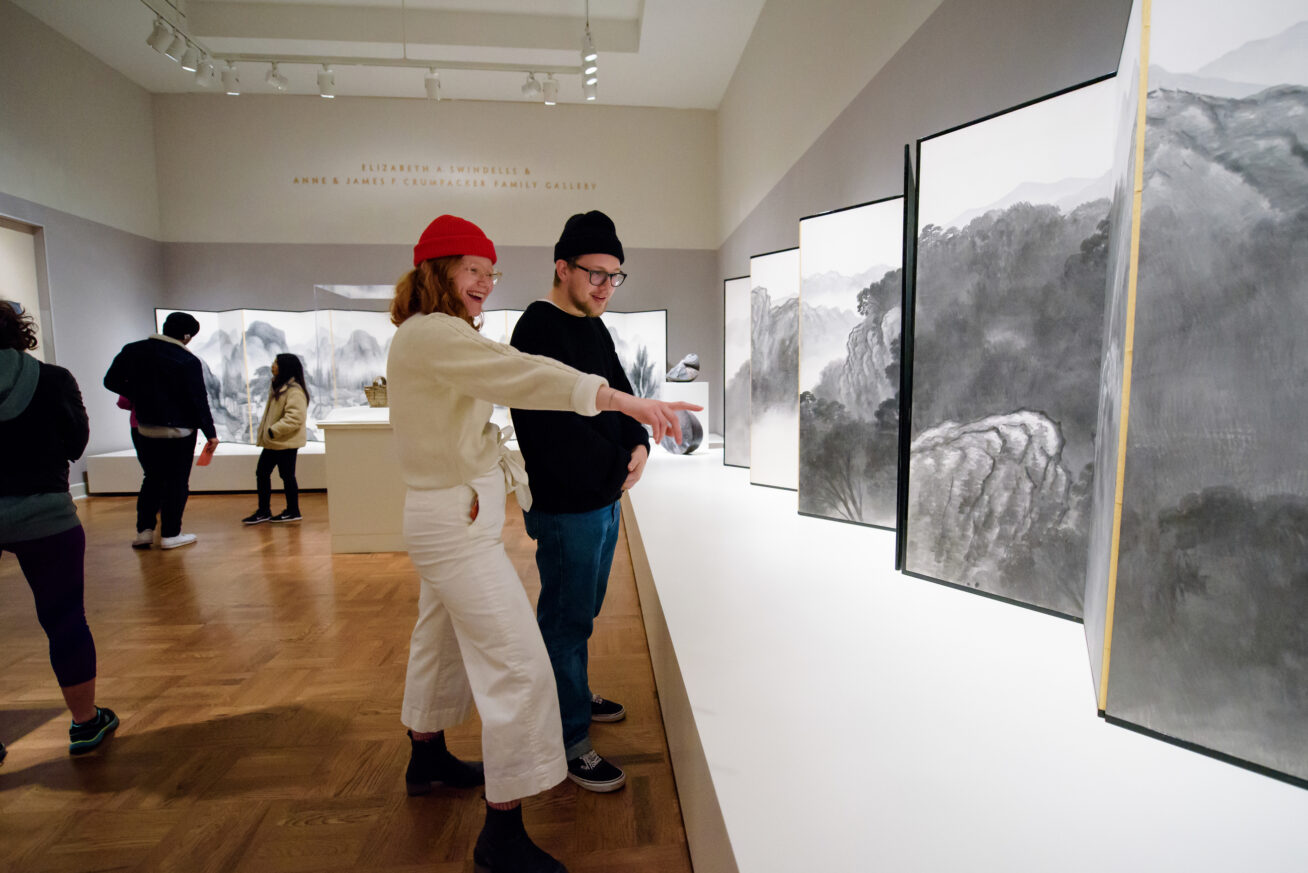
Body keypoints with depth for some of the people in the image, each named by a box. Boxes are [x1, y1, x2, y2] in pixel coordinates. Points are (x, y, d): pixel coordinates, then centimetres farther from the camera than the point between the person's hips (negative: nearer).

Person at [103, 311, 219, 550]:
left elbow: (111, 381, 8)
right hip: (179, 431, -5)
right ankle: (170, 534, 9)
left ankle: (144, 530, 16)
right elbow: (199, 400, -11)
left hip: (144, 429, 5)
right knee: (176, 481, 4)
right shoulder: (188, 361, -12)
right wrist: (210, 433, -5)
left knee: (152, 478, 18)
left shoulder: (133, 351, 3)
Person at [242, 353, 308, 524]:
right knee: (262, 472, 13)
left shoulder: (294, 390, -19)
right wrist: (264, 431, 14)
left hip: (286, 443, -10)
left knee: (287, 475, 1)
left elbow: (295, 417, -28)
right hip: (273, 442, 10)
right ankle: (263, 511, 22)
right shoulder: (278, 386, 14)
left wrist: (274, 430, -25)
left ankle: (293, 511, 15)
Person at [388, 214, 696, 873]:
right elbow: (520, 374, -32)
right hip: (457, 523, -11)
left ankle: (426, 759, 46)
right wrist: (630, 403, -37)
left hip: (449, 516, 11)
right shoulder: (432, 334, -19)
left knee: (441, 641, 25)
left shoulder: (426, 337, 15)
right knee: (519, 667, -7)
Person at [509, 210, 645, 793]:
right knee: (566, 618, 4)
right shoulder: (538, 330, -16)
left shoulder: (596, 330, 13)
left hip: (605, 500, 9)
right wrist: (618, 467, -15)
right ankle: (569, 739, 20)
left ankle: (573, 695, 43)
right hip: (566, 507, -9)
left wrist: (639, 445, -5)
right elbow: (554, 430, -24)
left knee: (584, 611, 22)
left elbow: (620, 397, 15)